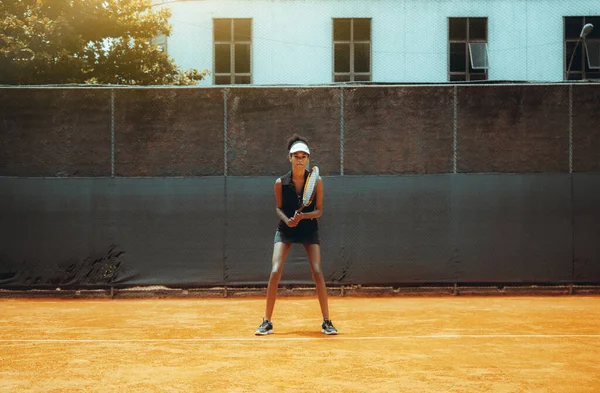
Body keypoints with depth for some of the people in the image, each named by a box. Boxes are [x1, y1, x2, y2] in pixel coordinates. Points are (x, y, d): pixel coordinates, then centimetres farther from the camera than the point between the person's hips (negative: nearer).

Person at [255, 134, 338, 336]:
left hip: (309, 229, 0)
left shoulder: (316, 181, -10)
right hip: (285, 229, 0)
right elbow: (279, 208, 4)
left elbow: (319, 210, -6)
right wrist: (287, 219, -16)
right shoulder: (280, 183, -8)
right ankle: (267, 322, -2)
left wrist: (303, 216, -24)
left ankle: (326, 322, -3)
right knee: (275, 272, -13)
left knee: (317, 272, -13)